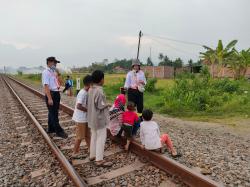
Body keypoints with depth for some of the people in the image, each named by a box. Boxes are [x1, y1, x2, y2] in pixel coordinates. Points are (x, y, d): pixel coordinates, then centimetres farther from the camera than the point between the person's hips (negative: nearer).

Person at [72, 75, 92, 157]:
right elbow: (78, 106, -29)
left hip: (84, 118, 9)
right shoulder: (82, 93, -23)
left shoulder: (86, 92, 5)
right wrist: (88, 110, -19)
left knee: (87, 135, 20)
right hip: (80, 119, -9)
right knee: (80, 136, 5)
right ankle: (75, 152, 22)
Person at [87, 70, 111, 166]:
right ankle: (99, 159, 10)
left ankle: (92, 155, 31)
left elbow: (90, 103, 8)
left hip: (92, 118, 8)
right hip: (100, 118, -8)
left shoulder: (91, 89, 2)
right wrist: (107, 105, -5)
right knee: (101, 138, 3)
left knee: (94, 136, 19)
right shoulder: (99, 91, -23)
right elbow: (100, 106, -23)